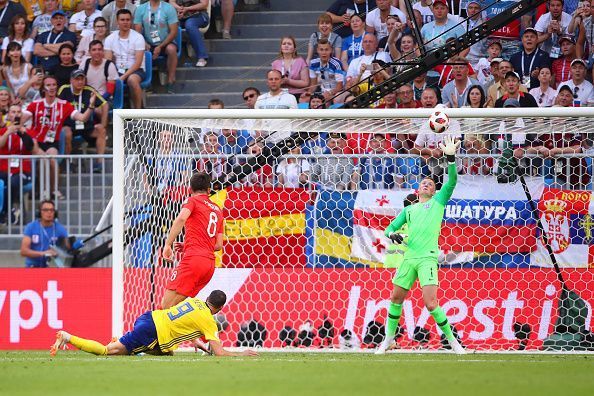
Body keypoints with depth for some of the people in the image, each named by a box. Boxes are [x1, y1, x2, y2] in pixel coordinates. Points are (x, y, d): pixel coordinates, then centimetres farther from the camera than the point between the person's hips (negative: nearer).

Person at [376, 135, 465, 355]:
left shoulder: (438, 201, 12)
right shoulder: (409, 210, 21)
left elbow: (452, 181, -1)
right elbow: (390, 228, 20)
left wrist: (451, 157, -14)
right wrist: (393, 234, -4)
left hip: (428, 258, -5)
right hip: (409, 257, 5)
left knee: (431, 304, -16)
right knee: (396, 298, 9)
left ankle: (452, 339, -5)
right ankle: (389, 338, 24)